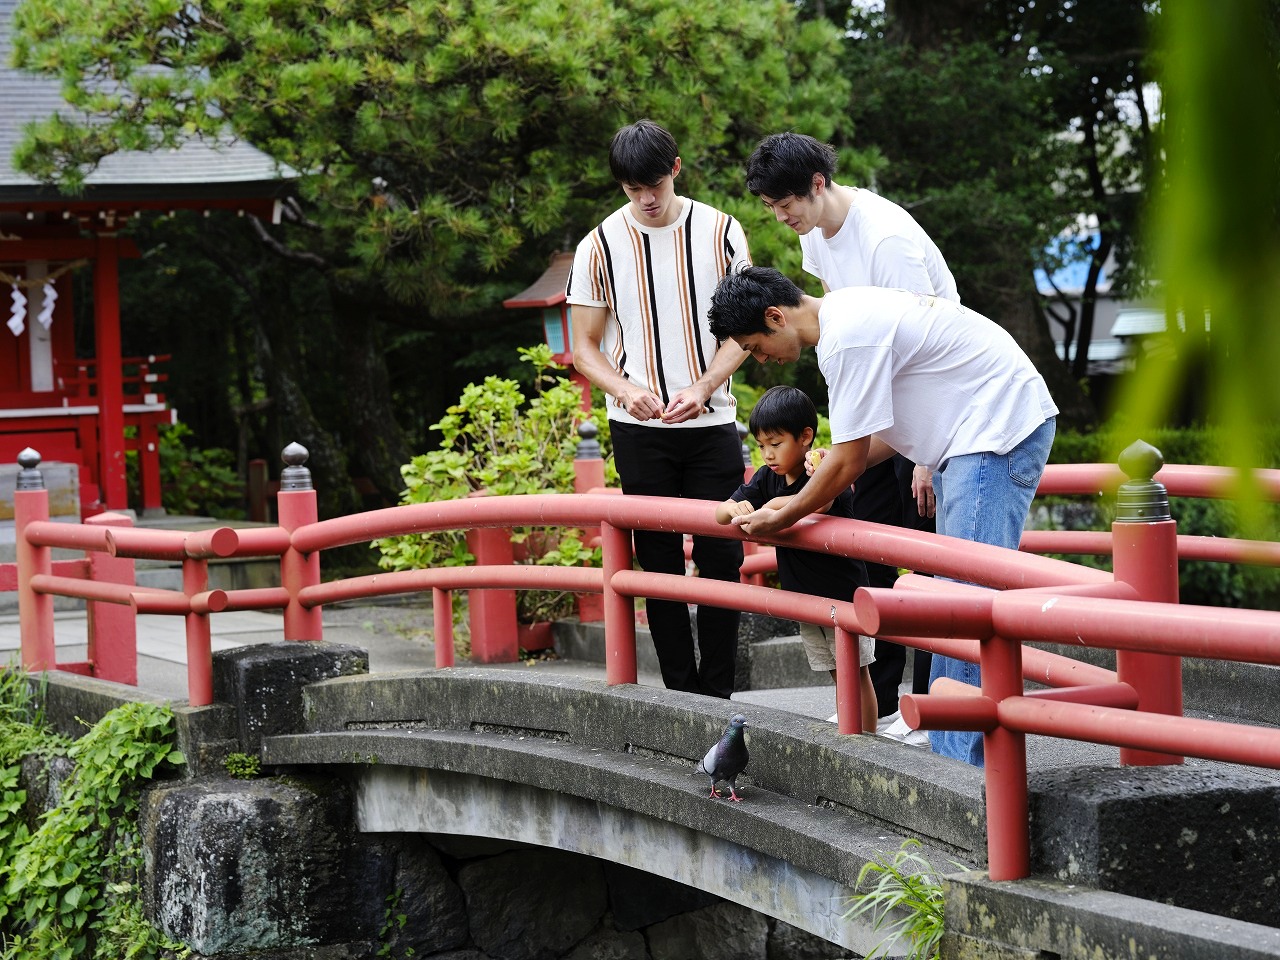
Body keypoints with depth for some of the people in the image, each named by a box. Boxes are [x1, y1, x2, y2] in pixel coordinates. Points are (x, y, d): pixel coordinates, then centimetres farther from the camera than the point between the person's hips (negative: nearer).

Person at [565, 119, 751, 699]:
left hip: (712, 423, 0)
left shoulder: (720, 232, 2)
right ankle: (680, 692, 7)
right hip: (639, 429, 0)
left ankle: (719, 693, 5)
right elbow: (584, 348, 4)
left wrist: (702, 387, -13)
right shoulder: (600, 247, 1)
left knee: (721, 557, -2)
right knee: (661, 561, 1)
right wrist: (627, 389, -15)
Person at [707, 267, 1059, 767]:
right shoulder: (843, 314, 12)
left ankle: (963, 760, -17)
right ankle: (947, 748, 15)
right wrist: (832, 472, 11)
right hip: (970, 434, 11)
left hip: (999, 423, -11)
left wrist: (780, 518, -4)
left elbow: (848, 460, -16)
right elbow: (890, 426, 21)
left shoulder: (848, 338, -21)